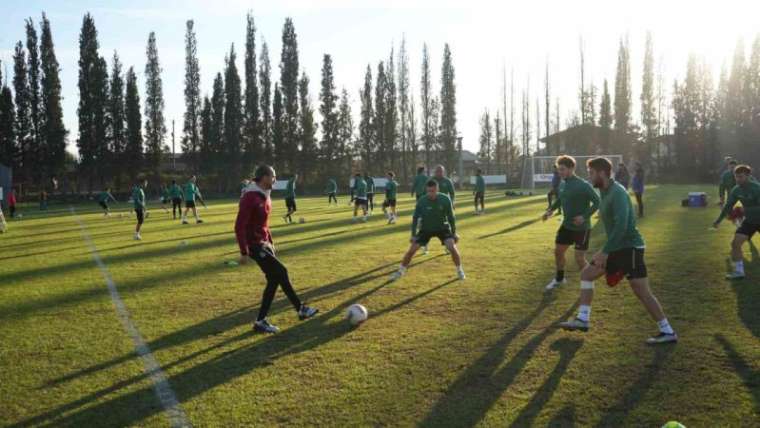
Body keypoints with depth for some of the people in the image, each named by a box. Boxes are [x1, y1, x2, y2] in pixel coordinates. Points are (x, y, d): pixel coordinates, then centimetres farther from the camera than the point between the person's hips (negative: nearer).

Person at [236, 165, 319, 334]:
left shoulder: (265, 195, 9)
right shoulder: (250, 197, -19)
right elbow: (239, 226, -21)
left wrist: (270, 242, 19)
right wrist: (244, 253, -22)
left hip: (264, 243, 10)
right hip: (254, 244, -10)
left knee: (274, 279, 6)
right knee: (281, 272, -10)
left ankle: (261, 321, 13)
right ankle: (301, 309, 3)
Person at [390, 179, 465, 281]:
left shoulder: (445, 199, -20)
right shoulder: (421, 201, -21)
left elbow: (451, 216, -7)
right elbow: (415, 218, -9)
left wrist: (454, 233, -3)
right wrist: (413, 235, -7)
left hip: (442, 228, 0)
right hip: (426, 229, 1)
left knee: (452, 247, -19)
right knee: (411, 249, -6)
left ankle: (459, 270, 4)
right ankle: (400, 271, 13)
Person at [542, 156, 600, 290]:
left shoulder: (583, 185, -21)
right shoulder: (562, 184, 1)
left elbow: (597, 202, -20)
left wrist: (585, 216, -29)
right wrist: (550, 210, 3)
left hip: (581, 228, -7)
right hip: (566, 225, 7)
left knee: (579, 259, -5)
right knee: (558, 251, 14)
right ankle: (559, 278, 36)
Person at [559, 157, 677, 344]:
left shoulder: (617, 192, -19)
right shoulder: (606, 192, 10)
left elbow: (621, 226, -29)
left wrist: (605, 251, -27)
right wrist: (606, 250, 22)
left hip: (630, 248, -10)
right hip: (616, 247, 10)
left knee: (642, 293, -6)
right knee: (586, 274, 9)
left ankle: (668, 332, 7)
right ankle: (583, 319, 12)